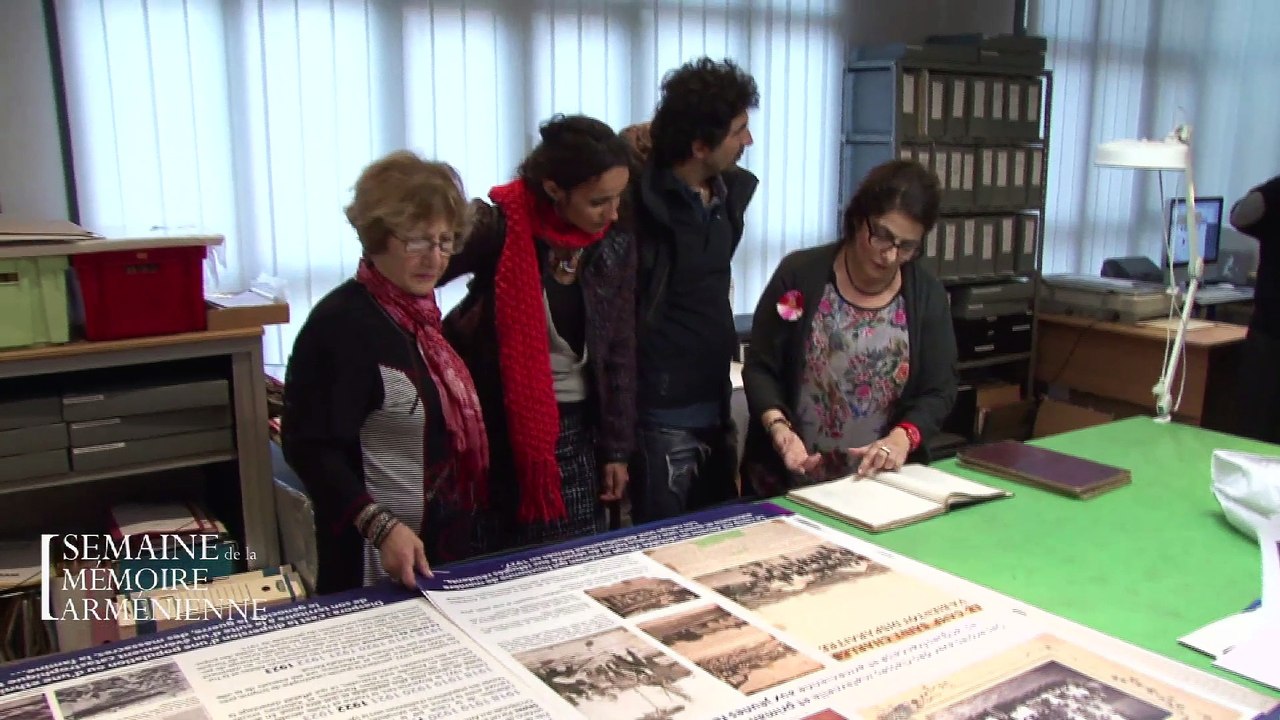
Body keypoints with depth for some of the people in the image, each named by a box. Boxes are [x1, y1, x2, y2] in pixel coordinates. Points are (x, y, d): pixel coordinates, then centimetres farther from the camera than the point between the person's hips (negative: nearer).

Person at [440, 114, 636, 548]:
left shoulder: (616, 247, -2)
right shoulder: (499, 229, -15)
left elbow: (620, 352, 3)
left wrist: (616, 449, 5)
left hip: (576, 428, 4)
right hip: (500, 426, -3)